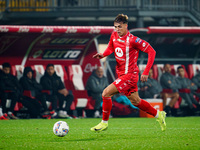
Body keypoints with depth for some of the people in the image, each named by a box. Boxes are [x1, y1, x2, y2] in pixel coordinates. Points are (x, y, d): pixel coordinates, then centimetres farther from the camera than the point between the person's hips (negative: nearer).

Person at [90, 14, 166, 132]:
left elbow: (151, 51, -17)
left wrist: (146, 72, -20)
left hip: (129, 75, -8)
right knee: (135, 101, 17)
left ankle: (104, 122, -1)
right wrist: (103, 54, -4)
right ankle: (158, 115, 34)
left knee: (106, 93, -15)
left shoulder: (132, 40, -21)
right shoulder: (114, 36, 0)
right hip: (121, 74, 8)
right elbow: (111, 48, 20)